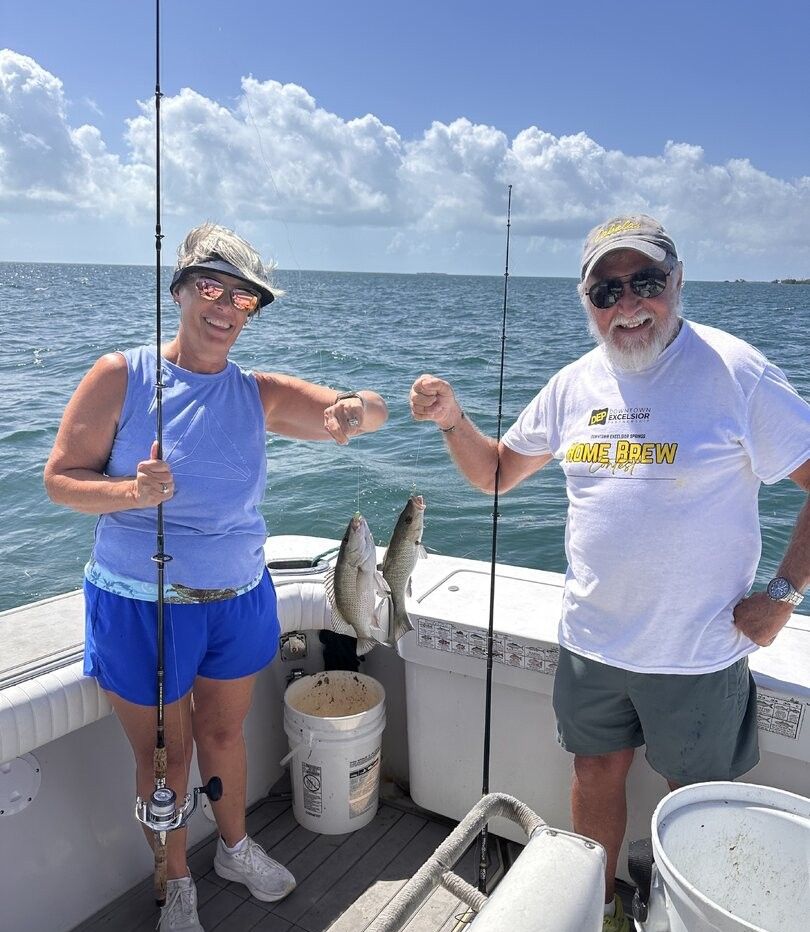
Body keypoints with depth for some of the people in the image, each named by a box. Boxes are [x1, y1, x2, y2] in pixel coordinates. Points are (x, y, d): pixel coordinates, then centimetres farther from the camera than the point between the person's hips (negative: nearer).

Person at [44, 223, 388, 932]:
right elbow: (60, 478, -9)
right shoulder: (120, 377, -10)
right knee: (164, 754, 13)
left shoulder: (260, 394, -1)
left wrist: (356, 409, -32)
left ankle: (236, 847, 47)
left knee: (223, 733, 21)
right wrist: (130, 490, -29)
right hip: (140, 605, -3)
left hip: (239, 600, 3)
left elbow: (372, 414, -7)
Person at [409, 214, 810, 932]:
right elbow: (497, 472, 9)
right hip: (591, 641, 4)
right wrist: (452, 420, -8)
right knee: (597, 772, 20)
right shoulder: (575, 385, 1)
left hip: (697, 650, -4)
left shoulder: (733, 370, -14)